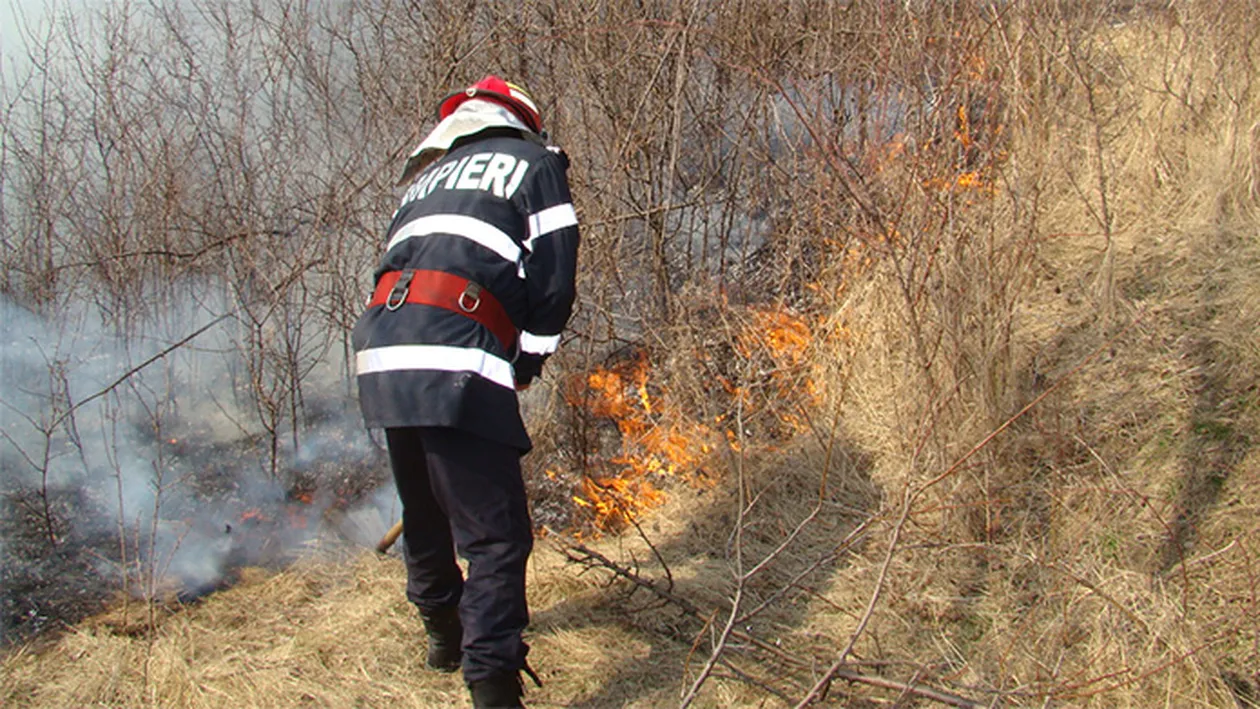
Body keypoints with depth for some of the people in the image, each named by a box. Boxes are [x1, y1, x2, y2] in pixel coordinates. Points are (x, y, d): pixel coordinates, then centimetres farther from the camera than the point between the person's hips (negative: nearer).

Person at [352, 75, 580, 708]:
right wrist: (529, 361, 15)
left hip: (380, 352, 7)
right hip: (456, 367, -7)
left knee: (424, 512, 24)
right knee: (496, 534, -1)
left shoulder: (429, 174, 31)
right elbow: (553, 278, 2)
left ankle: (443, 632, 44)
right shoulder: (535, 162, 13)